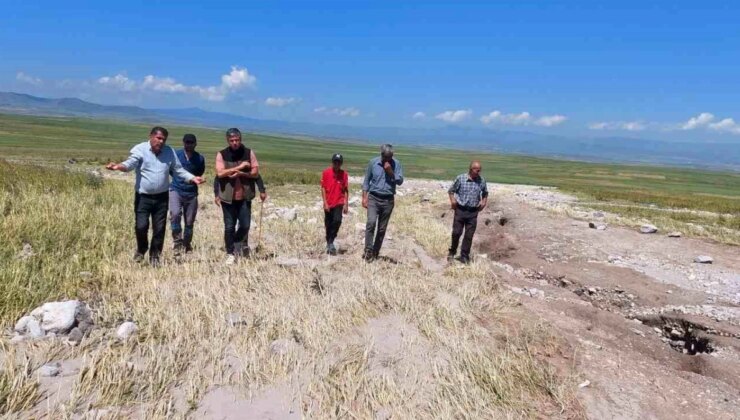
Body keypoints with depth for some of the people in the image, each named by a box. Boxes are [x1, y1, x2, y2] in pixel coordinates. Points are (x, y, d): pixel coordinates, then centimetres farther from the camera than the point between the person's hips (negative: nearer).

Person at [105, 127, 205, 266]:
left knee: (159, 229, 6)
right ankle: (141, 249, 25)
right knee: (141, 226, -6)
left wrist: (193, 178, -5)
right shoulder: (140, 149, -7)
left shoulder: (170, 152, 4)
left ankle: (155, 256, 24)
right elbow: (130, 163, -24)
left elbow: (179, 171, 10)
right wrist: (118, 166, -46)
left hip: (161, 197, 3)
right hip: (143, 197, -3)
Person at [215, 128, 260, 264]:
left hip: (245, 196, 1)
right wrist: (239, 167, -16)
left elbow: (255, 172, 1)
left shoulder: (249, 153, 3)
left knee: (245, 225, 3)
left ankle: (239, 244, 32)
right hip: (228, 196, -1)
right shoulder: (221, 154, -1)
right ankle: (230, 253, 18)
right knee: (229, 227, 4)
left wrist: (241, 173, -15)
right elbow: (220, 173, -13)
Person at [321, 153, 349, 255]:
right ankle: (329, 244, 25)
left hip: (339, 203, 0)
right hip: (328, 204, 1)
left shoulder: (344, 174, -1)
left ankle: (331, 241, -4)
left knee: (337, 221, -21)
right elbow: (323, 188, -2)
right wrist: (325, 203, -8)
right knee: (328, 225, 9)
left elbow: (346, 190, 3)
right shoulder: (326, 172, -3)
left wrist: (346, 204, -1)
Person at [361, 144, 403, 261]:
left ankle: (375, 252, 16)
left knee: (382, 228, 5)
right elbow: (366, 181, 4)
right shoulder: (373, 162, -1)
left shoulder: (396, 164, 0)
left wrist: (391, 172, -18)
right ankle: (368, 251, -15)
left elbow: (400, 181, -6)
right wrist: (364, 197, -2)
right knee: (371, 223, -20)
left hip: (388, 200, 1)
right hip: (373, 198, -1)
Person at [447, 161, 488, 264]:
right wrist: (452, 200, -10)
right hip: (460, 210, -2)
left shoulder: (482, 181, 1)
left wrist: (484, 201, 3)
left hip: (473, 212, 2)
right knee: (456, 232, 1)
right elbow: (451, 190, 5)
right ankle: (452, 252, 24)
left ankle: (464, 256, 17)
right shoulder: (460, 178, -6)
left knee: (469, 235, 4)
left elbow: (485, 193, 19)